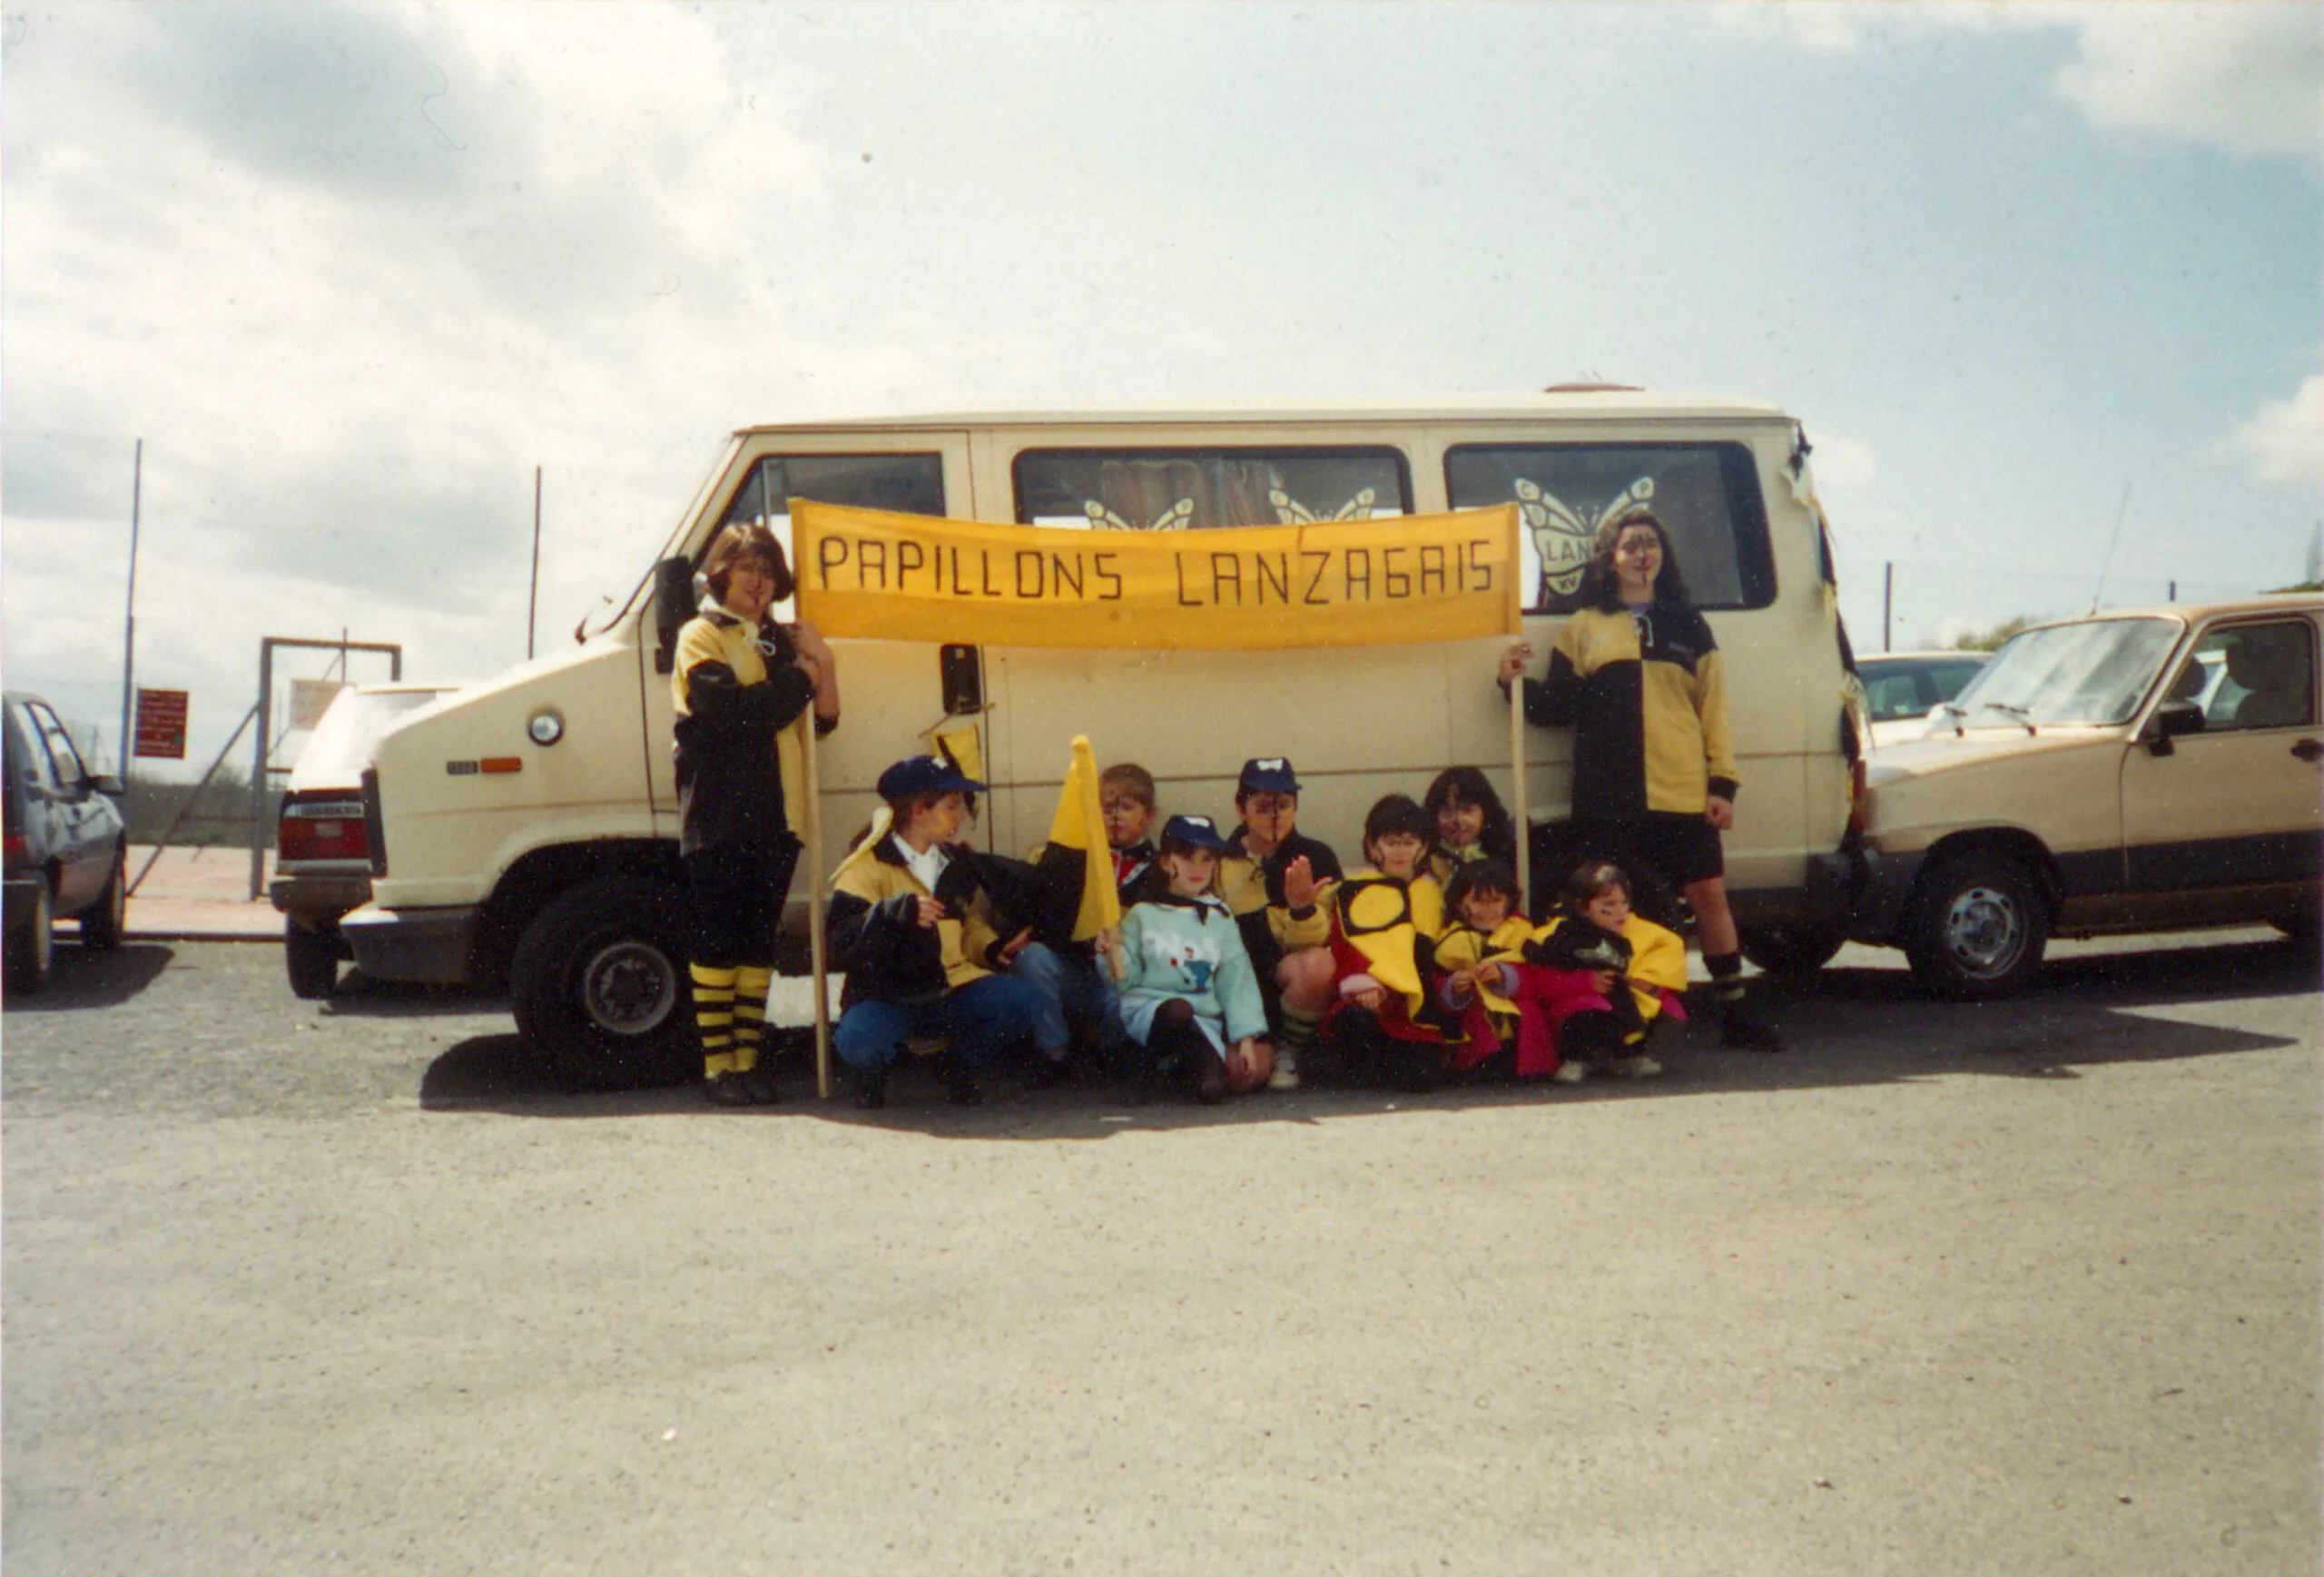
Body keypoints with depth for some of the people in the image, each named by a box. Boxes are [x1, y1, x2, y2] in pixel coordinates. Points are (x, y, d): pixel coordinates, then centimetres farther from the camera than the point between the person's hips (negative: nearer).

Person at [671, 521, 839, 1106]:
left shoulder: (781, 640, 20)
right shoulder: (701, 636, 1)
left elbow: (824, 719, 16)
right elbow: (730, 711, -16)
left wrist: (823, 664, -2)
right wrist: (799, 677, -5)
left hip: (775, 816, 6)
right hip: (719, 812, -5)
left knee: (758, 942, 7)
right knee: (716, 942, -2)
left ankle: (748, 1058, 11)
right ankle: (719, 1063, 2)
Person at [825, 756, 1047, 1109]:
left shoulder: (955, 864, 17)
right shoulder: (868, 866, -7)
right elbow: (839, 939, -17)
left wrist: (995, 948, 9)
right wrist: (897, 912, -32)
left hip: (951, 991, 5)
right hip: (886, 996, -5)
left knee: (1025, 1002, -19)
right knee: (859, 1041, -37)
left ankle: (960, 1065, 10)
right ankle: (870, 1074, 5)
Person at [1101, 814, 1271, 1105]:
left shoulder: (1221, 918, 12)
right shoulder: (1143, 915, 6)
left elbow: (1235, 978, 8)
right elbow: (1127, 979, 3)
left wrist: (1246, 1035, -1)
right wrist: (1113, 954, -19)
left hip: (1204, 1018, 4)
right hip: (1148, 1007, -3)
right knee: (1178, 1010, -39)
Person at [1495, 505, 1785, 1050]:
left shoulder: (1687, 627, 14)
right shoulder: (1583, 629, 11)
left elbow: (1713, 709, 11)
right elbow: (1558, 708, 8)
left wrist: (1722, 783, 3)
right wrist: (1517, 683, -10)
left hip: (1683, 794, 1)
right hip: (1609, 797, -1)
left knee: (1709, 894, 2)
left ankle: (1735, 1014, 13)